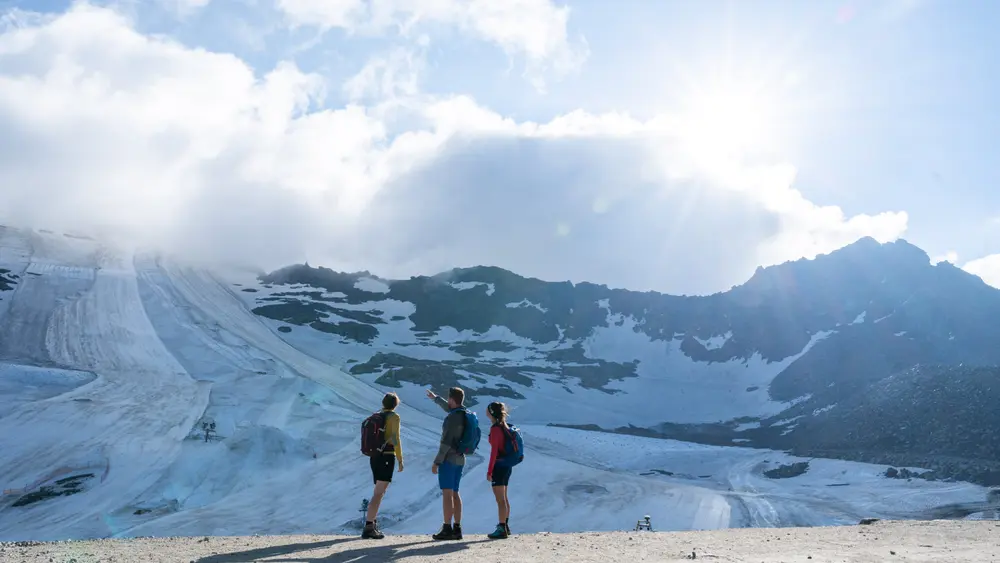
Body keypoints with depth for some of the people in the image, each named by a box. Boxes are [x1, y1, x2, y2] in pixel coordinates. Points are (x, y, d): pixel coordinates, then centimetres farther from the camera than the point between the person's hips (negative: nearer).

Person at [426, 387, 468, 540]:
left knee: (447, 493, -7)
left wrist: (436, 462, -16)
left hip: (448, 459, -9)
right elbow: (450, 409, 30)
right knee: (454, 493, 12)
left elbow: (446, 442, -21)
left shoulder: (451, 419, -19)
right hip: (460, 459, 9)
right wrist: (435, 398, 43)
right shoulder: (465, 414, 8)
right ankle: (457, 529, 11)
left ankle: (447, 529, -8)